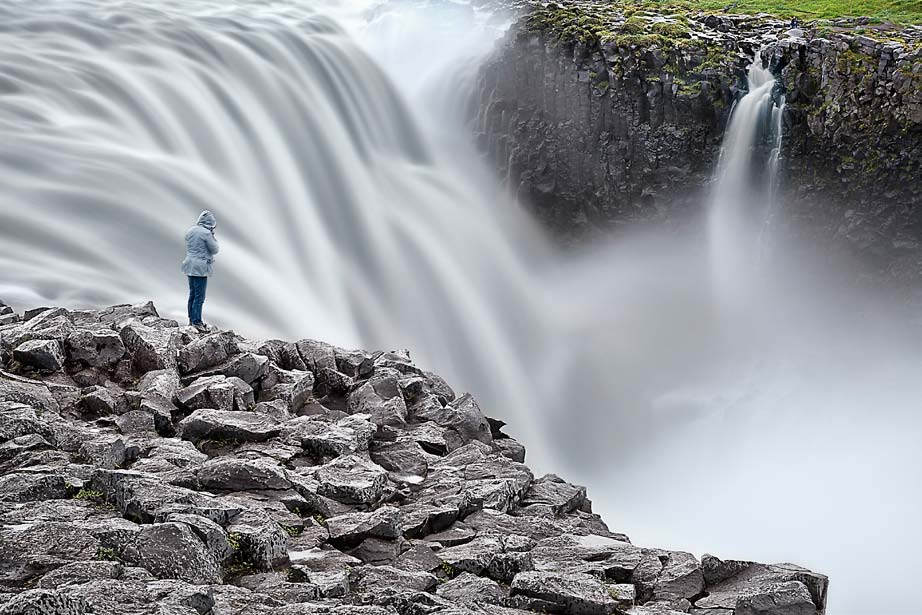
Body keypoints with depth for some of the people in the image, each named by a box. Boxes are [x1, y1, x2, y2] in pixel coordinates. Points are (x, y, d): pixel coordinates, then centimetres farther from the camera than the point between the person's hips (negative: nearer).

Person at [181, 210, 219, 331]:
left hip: (190, 267, 8)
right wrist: (212, 237, 4)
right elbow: (214, 249, -8)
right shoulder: (206, 233, -14)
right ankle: (196, 321, -5)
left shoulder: (190, 231, 10)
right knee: (199, 296, -5)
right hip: (200, 268, -8)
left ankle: (192, 319, 23)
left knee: (192, 294, 16)